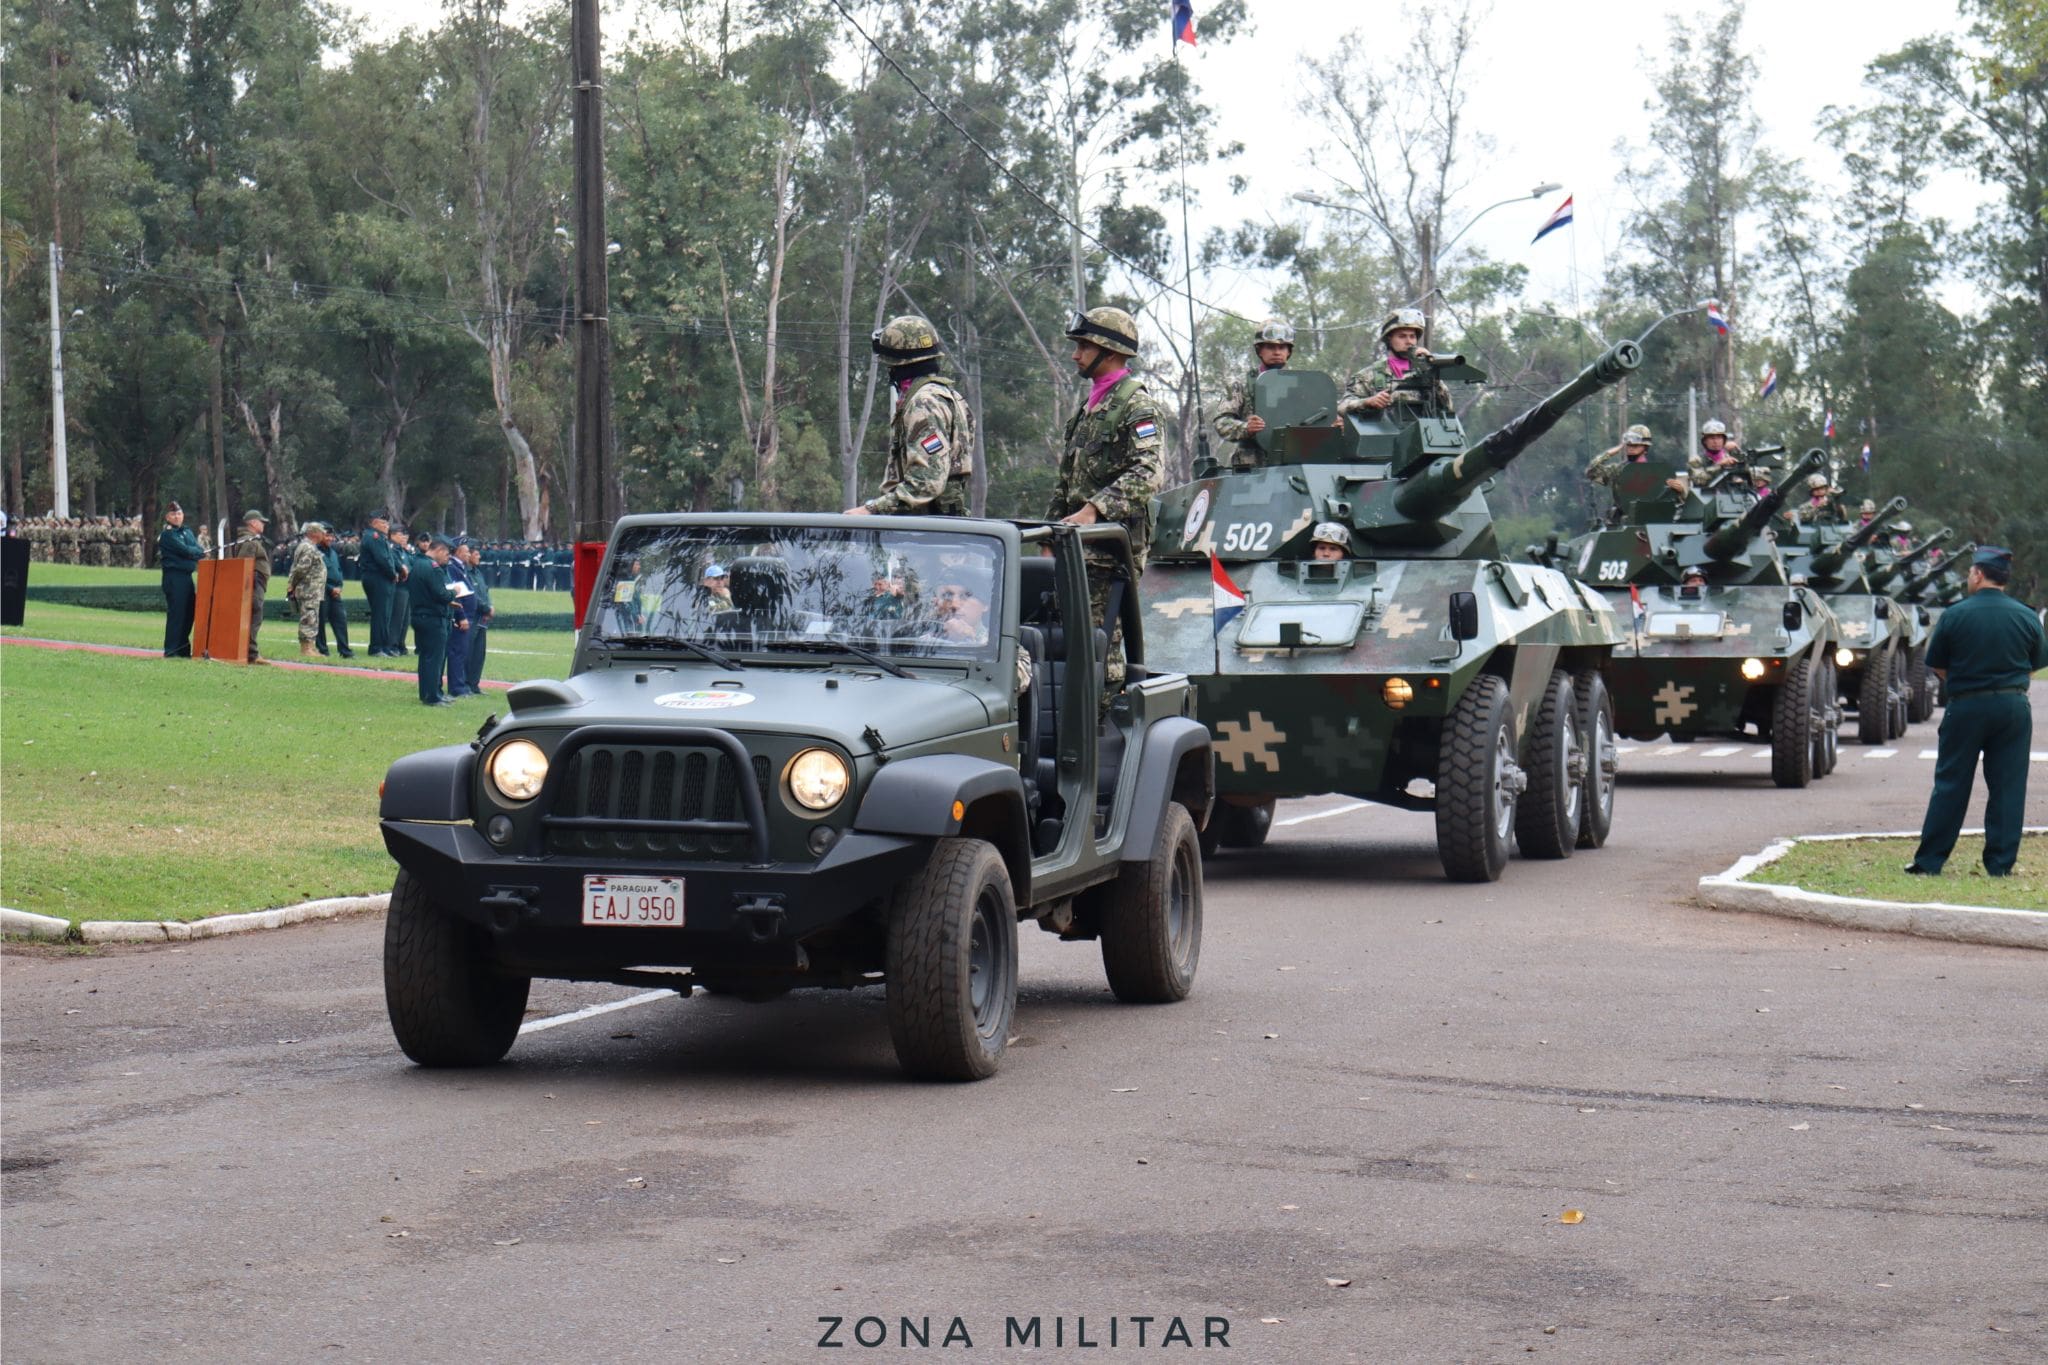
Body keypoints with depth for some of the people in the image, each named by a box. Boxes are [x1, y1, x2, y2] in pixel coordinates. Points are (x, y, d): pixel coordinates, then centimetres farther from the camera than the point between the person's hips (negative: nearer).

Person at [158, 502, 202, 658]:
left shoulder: (188, 532, 18)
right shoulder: (167, 535, -6)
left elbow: (197, 548, 9)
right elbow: (184, 550, -14)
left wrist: (194, 552, -12)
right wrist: (199, 552, 1)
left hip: (187, 575, 8)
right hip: (174, 576, -8)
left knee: (188, 613, 7)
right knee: (176, 613, -8)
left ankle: (183, 649, 14)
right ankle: (170, 650, -4)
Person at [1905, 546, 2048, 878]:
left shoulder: (1955, 615, -7)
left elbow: (1936, 666, 0)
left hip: (1966, 707, -2)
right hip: (2013, 707, 2)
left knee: (1950, 785, 4)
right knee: (2008, 787, 6)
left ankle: (1929, 861, 6)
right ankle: (2000, 864, 6)